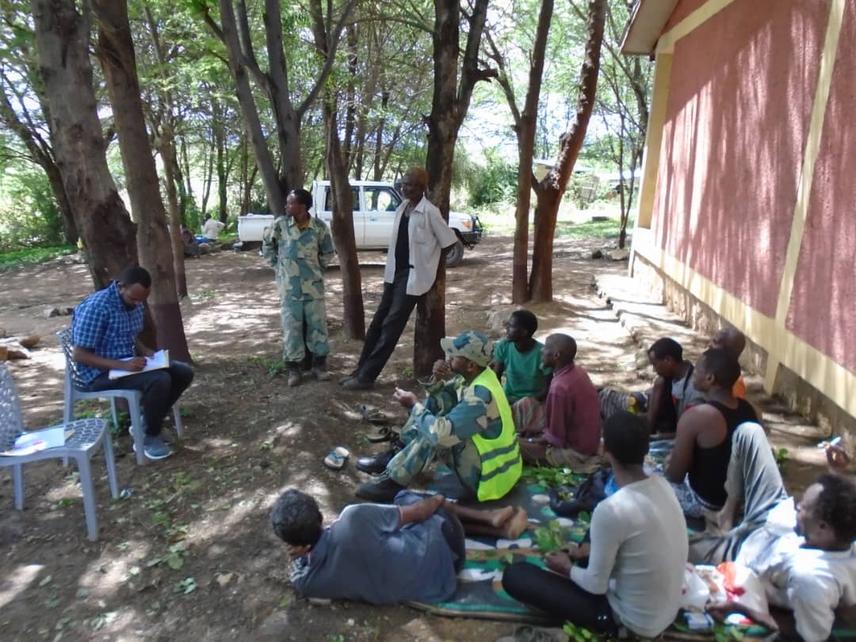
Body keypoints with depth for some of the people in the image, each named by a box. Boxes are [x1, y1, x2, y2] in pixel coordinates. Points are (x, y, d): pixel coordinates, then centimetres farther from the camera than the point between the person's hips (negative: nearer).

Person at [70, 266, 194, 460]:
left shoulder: (135, 304, 3)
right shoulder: (96, 307, -23)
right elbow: (79, 355, -22)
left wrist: (147, 353, -3)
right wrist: (122, 365, -29)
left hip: (129, 364, 8)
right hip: (101, 373, -8)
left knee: (183, 372, -5)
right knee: (159, 380, -30)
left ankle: (147, 423, 8)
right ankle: (149, 437, -8)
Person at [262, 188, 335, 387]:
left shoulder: (319, 226, -7)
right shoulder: (280, 224, -6)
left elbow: (328, 252, 8)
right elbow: (267, 245, 11)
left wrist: (318, 269, 6)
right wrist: (277, 265, 7)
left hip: (313, 285, 0)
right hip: (289, 286, 0)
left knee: (317, 323, 5)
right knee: (291, 326, 3)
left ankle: (319, 364, 19)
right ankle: (293, 367, 15)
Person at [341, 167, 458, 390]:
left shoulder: (429, 212, -15)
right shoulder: (402, 208, 8)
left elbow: (449, 242, -10)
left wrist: (430, 260, 1)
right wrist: (391, 269, 12)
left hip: (413, 276, -8)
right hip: (395, 272, 8)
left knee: (391, 326, -4)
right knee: (377, 322, 12)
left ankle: (366, 376, 2)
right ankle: (360, 370, 22)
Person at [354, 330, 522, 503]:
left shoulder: (481, 395, -31)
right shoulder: (474, 376, -2)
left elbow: (441, 434, -38)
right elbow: (435, 399, 9)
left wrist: (414, 405, -22)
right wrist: (438, 380, -14)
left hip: (486, 477, -9)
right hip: (480, 458, 9)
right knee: (439, 401, 0)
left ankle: (393, 481, -12)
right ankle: (398, 454, 3)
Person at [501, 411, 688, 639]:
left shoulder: (611, 510, -32)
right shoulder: (662, 485, -9)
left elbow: (596, 585, -19)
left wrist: (567, 567, 1)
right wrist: (594, 548, 10)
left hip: (638, 622, -7)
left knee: (514, 575, -6)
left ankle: (608, 624, 5)